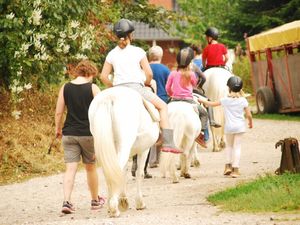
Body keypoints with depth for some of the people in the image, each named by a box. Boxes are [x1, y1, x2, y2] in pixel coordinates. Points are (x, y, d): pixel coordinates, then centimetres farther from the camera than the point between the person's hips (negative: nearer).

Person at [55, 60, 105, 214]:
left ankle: (66, 201, -16)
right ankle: (95, 200, 29)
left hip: (69, 133, 1)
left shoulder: (65, 88, 1)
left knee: (70, 168, -1)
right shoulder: (93, 88, -5)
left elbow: (59, 112, 2)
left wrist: (58, 128, 16)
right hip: (89, 133, -1)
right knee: (91, 167, 15)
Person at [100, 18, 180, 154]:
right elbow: (149, 73, -3)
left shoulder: (112, 54, 9)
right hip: (136, 87, -3)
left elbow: (103, 76, 5)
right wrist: (147, 83, 16)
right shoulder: (138, 52, 0)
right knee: (162, 106, 11)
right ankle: (167, 143, 1)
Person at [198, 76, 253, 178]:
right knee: (237, 147, 3)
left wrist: (203, 100, 24)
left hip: (229, 127, 0)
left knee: (229, 146, 20)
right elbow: (249, 115, -3)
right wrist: (250, 122, 17)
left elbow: (212, 104, 8)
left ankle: (228, 165, 11)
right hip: (240, 127, 0)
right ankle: (235, 169, 0)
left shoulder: (226, 100, -3)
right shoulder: (243, 100, -3)